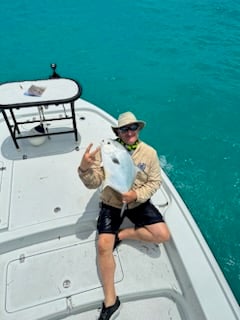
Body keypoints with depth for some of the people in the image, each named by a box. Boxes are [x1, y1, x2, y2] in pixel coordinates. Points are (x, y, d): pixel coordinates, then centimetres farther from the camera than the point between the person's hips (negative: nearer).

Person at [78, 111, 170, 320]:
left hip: (139, 202, 2)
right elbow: (94, 183, -16)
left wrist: (137, 195, -21)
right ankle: (110, 302, 1)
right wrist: (85, 167, -38)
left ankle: (122, 234, 6)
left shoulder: (149, 152, -9)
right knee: (103, 245, -17)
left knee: (163, 235, -12)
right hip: (112, 203, -1)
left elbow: (155, 181, -3)